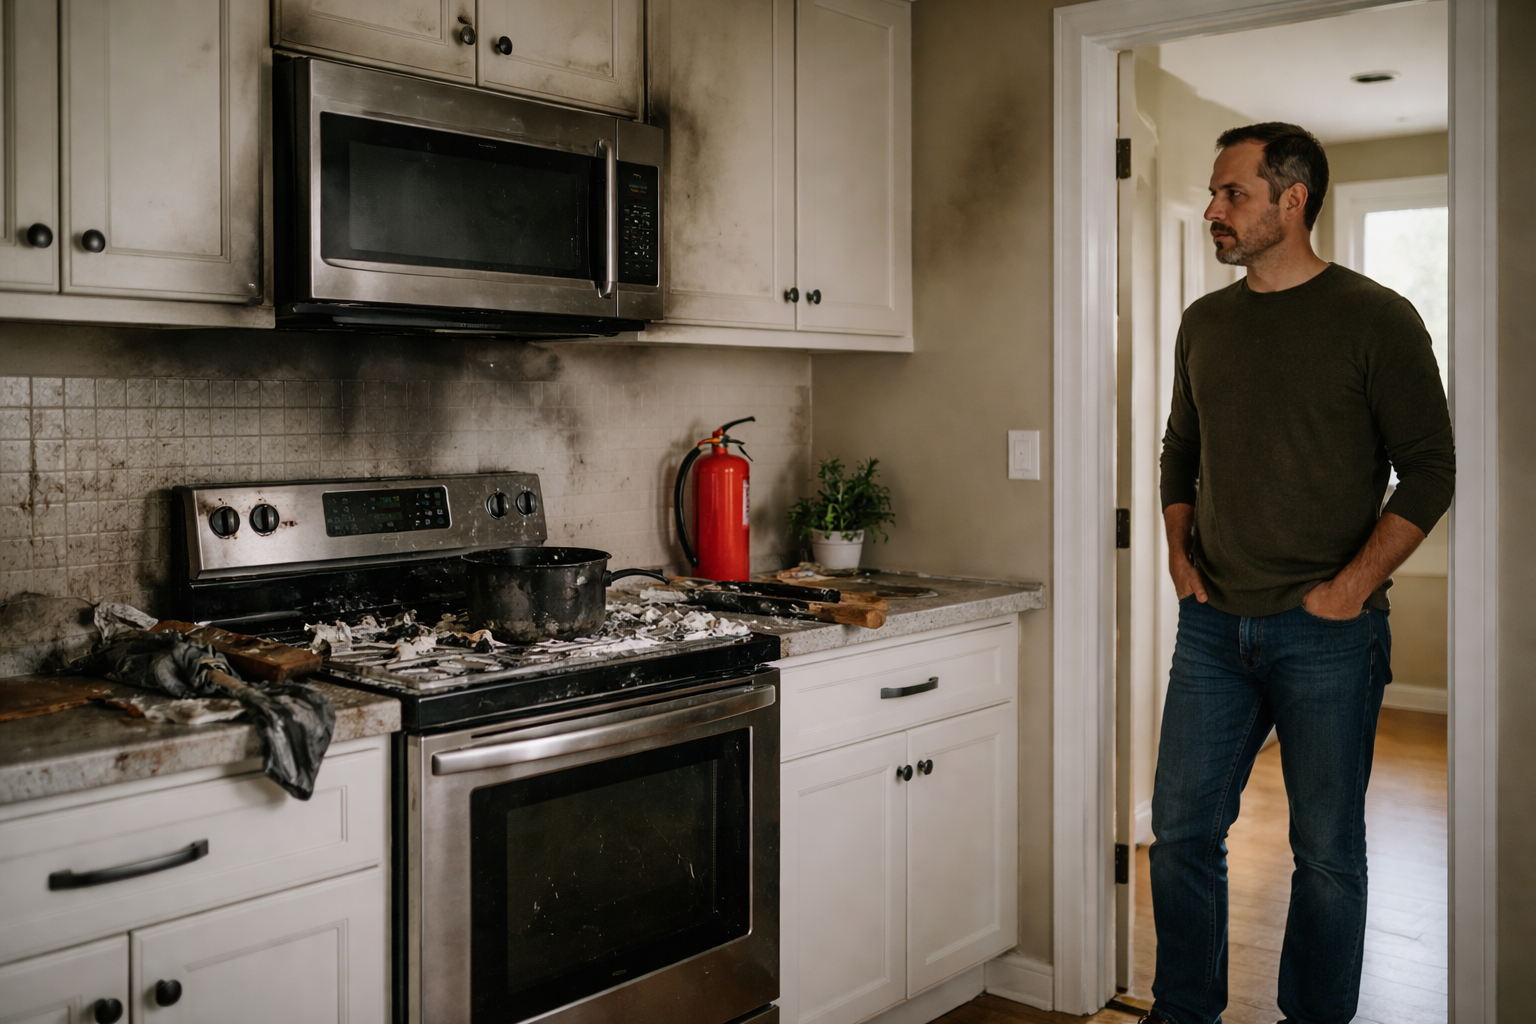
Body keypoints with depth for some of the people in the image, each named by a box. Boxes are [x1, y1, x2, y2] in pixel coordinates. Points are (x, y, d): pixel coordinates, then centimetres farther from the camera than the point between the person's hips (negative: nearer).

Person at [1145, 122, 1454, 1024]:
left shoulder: (1375, 319, -5)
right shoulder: (1205, 324, 10)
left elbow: (1429, 469, -6)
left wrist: (1353, 585, -13)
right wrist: (1181, 551, 7)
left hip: (1327, 631, -4)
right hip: (1214, 622, 5)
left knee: (1327, 848, 7)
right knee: (1184, 826, 8)